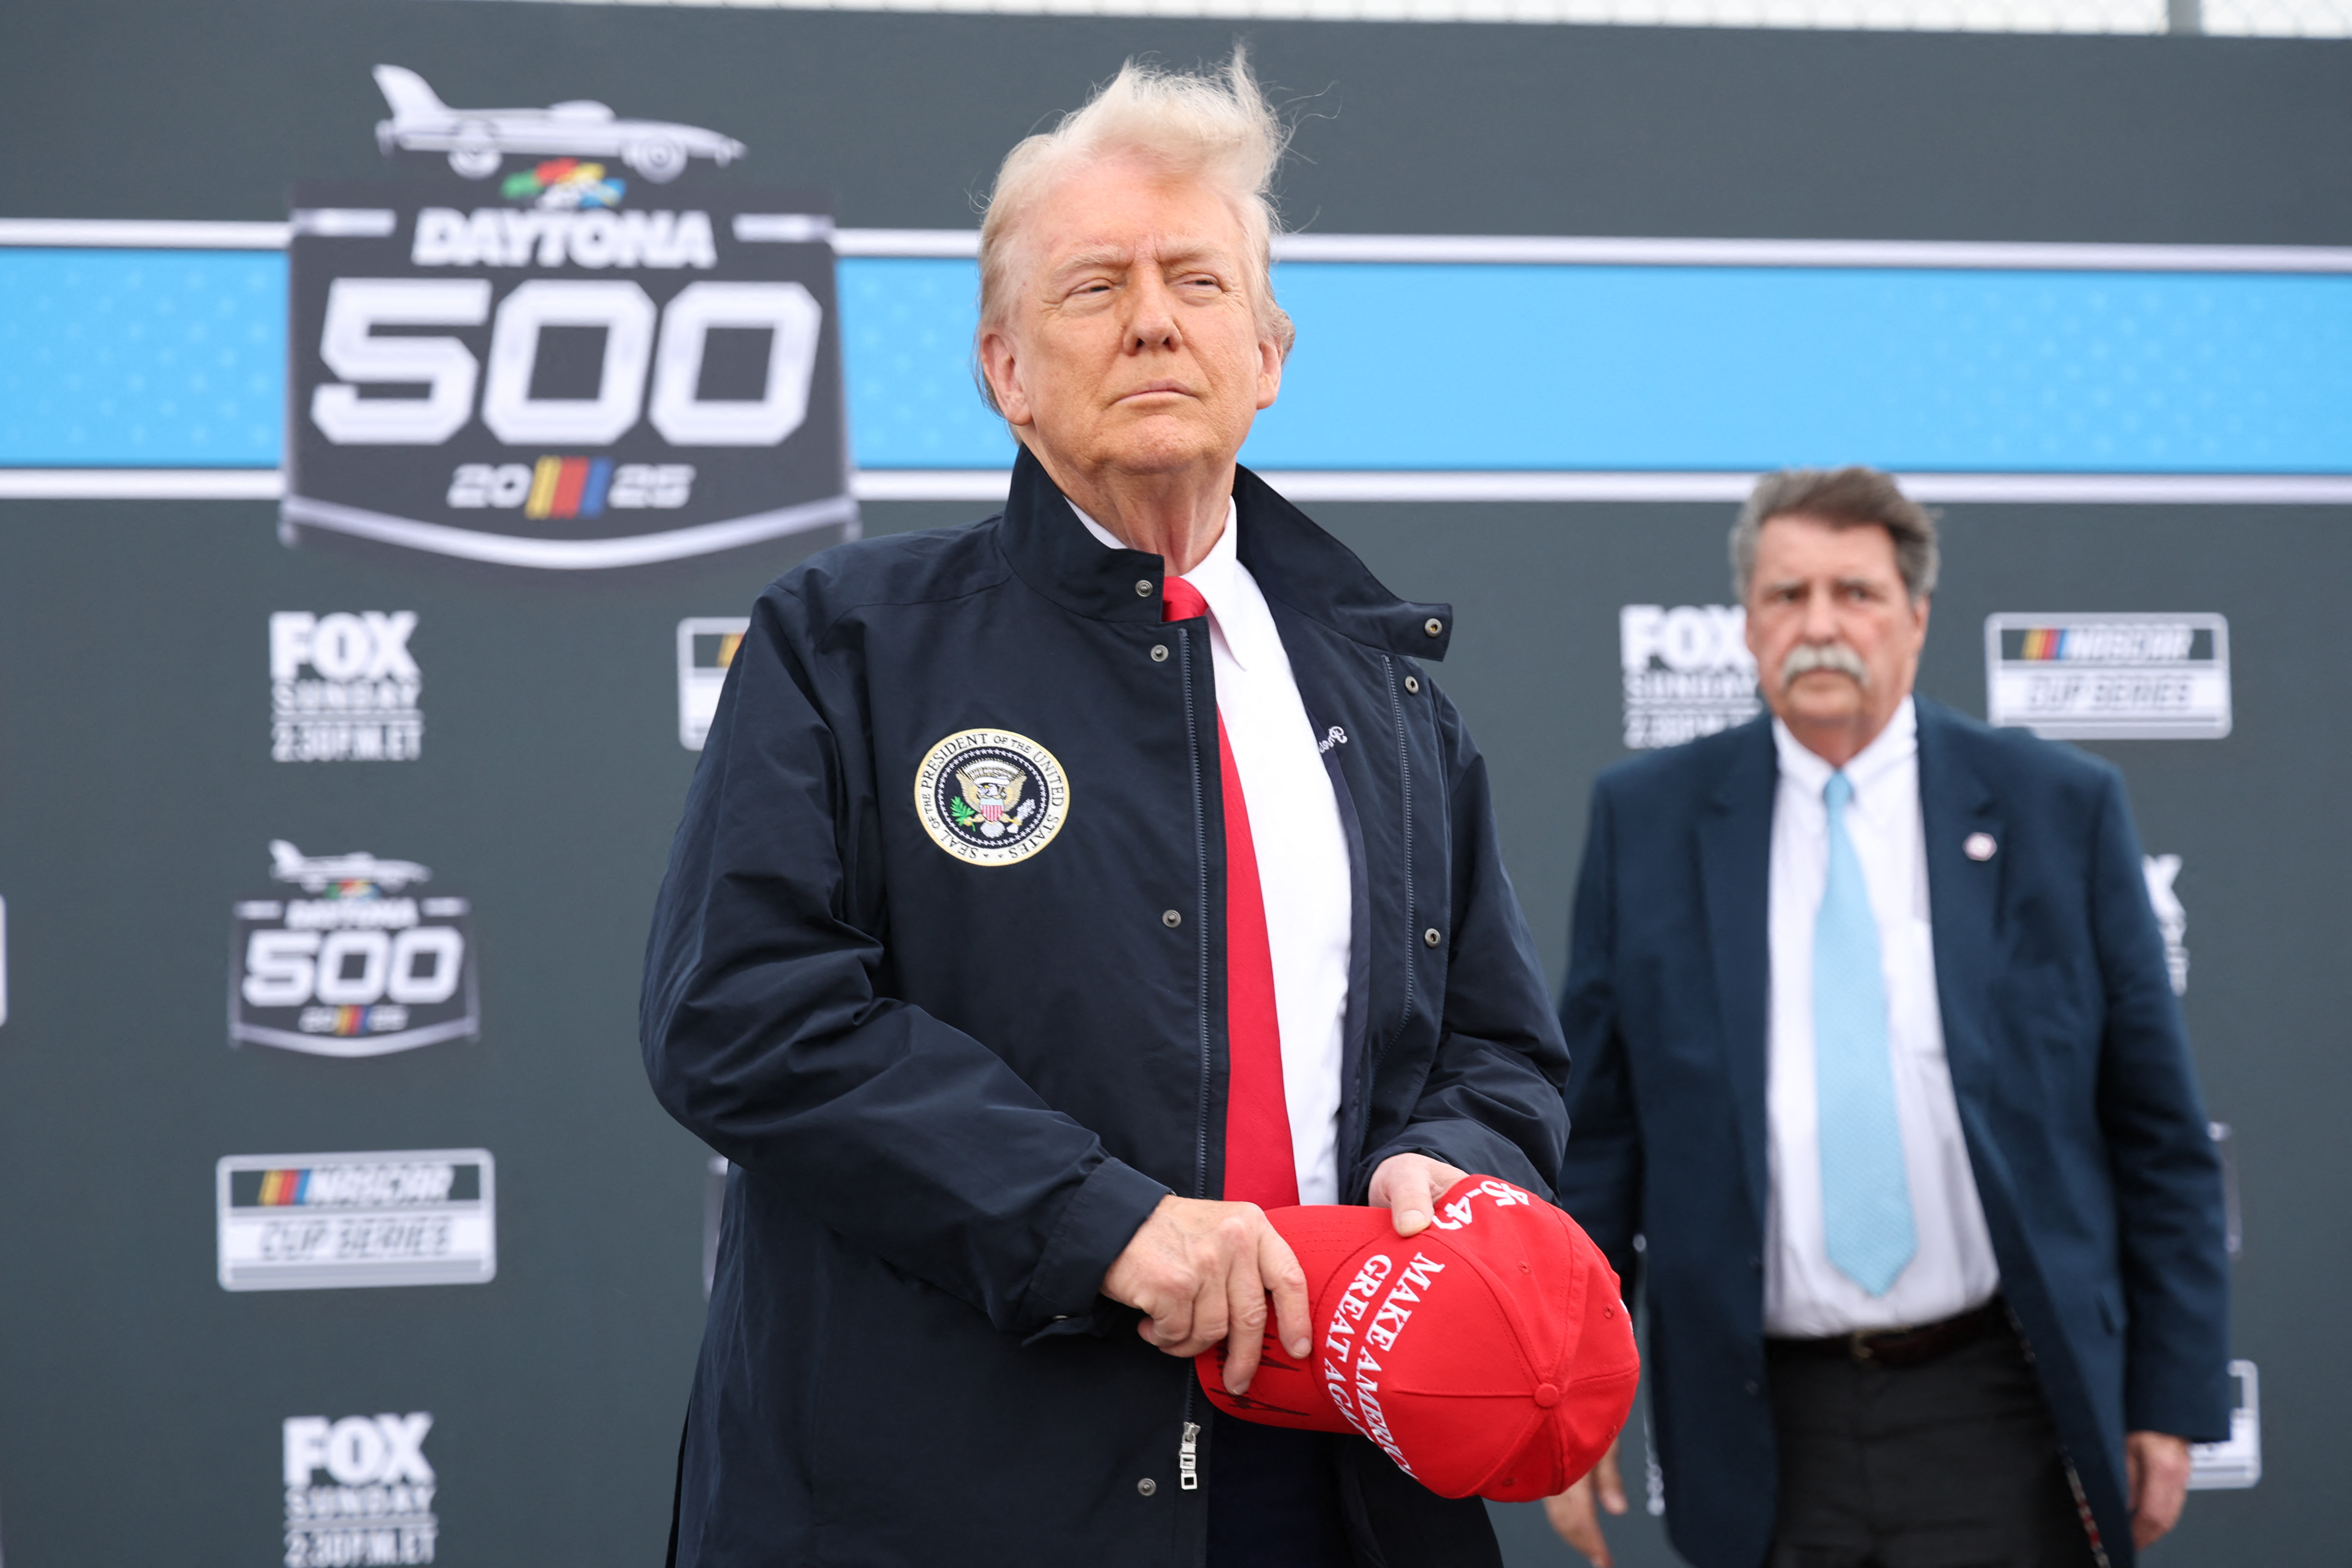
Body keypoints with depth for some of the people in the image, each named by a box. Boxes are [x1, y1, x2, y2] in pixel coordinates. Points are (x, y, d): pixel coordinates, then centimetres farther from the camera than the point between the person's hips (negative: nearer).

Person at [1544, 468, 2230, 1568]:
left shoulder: (2059, 808, 3)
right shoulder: (1645, 818, 5)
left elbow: (2157, 1133, 4)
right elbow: (1592, 1129, 7)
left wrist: (2173, 1396, 1)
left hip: (1997, 1421, -1)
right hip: (1762, 1431, 1)